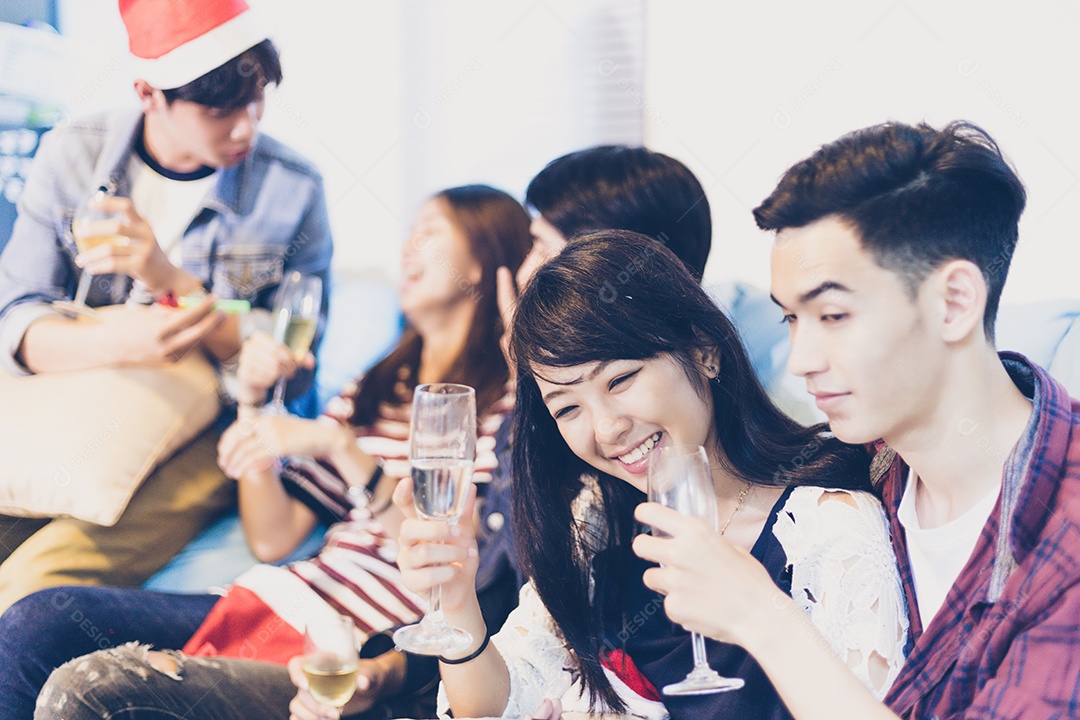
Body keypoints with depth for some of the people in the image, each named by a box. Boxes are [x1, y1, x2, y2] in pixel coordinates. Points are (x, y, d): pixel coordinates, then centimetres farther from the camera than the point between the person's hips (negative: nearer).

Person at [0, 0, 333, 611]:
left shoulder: (293, 189, -6)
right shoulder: (73, 156, 0)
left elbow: (290, 368, -8)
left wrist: (169, 278, -21)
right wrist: (112, 343, -29)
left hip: (207, 439, -3)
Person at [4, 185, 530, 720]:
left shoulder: (506, 403, 0)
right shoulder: (376, 390, 21)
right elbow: (272, 539, 15)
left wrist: (339, 444, -18)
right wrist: (255, 401, 7)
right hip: (274, 599, 7)